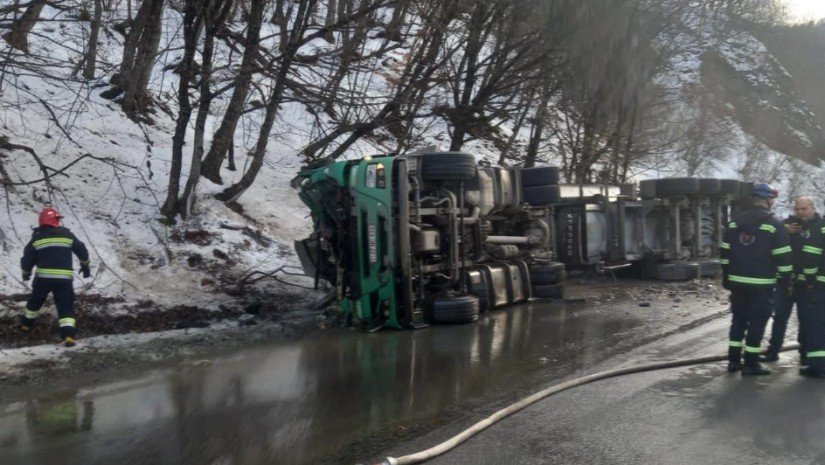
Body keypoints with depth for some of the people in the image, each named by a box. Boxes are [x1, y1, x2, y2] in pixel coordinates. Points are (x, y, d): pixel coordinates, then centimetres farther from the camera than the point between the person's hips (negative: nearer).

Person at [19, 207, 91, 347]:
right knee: (66, 307, 0)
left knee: (35, 301, 26)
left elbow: (27, 259, 4)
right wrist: (85, 265, 25)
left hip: (42, 277, 1)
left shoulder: (36, 238, 2)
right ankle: (68, 333, -16)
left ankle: (27, 322, 45)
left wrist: (26, 273, 24)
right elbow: (81, 250, 9)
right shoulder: (67, 235, 3)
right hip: (64, 278, -1)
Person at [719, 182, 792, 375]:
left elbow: (725, 252, 11)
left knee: (738, 320, 14)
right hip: (762, 283, -5)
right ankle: (751, 364, 5)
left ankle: (733, 360, 16)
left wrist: (726, 277, 18)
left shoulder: (735, 222, 8)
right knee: (757, 323, 2)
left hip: (738, 281, 5)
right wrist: (786, 280, 0)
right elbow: (783, 257, -9)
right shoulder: (774, 224, -7)